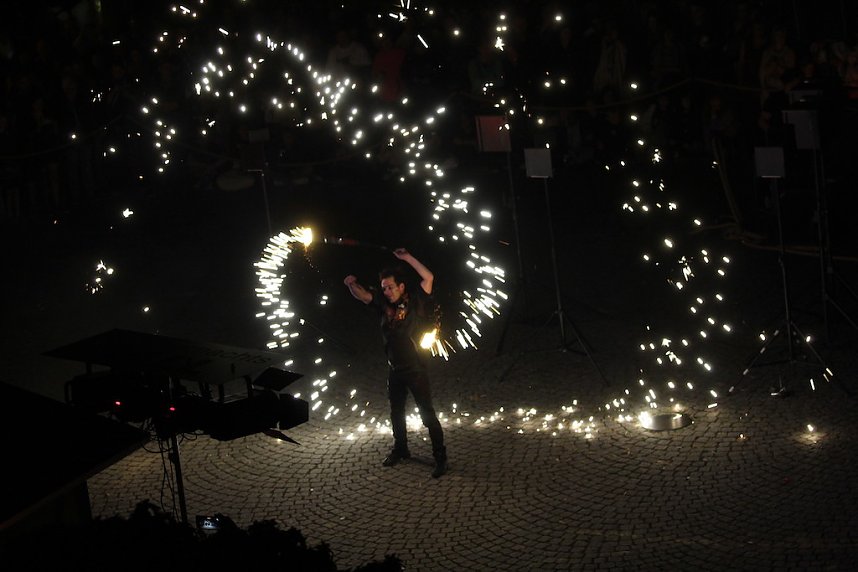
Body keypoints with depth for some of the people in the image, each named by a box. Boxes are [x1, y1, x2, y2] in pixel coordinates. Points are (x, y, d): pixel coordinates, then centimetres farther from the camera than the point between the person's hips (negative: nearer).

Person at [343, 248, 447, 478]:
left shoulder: (415, 302, -12)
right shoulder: (383, 302, -1)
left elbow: (428, 278, -19)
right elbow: (362, 295, -9)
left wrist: (407, 258, -20)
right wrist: (352, 284, -30)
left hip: (416, 370, -6)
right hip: (395, 370, 6)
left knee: (427, 414, -4)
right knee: (396, 413, 21)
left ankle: (440, 457, 3)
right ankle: (400, 449, 40)